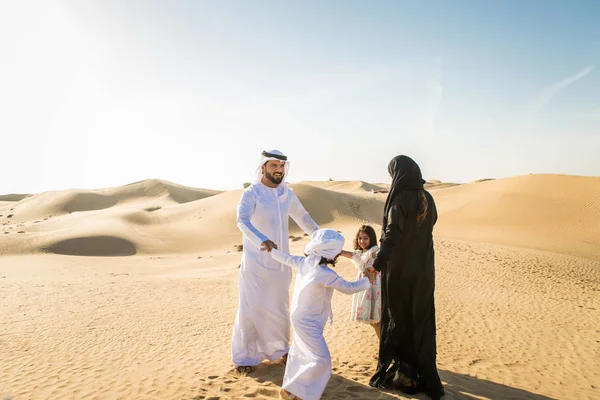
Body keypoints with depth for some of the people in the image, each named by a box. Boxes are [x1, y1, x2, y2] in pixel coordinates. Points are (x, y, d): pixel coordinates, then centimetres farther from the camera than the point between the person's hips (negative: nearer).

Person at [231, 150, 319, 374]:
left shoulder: (287, 194, 5)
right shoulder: (252, 193, -13)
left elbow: (303, 218, 17)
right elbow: (242, 220, -30)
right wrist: (261, 240, -47)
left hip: (280, 262, 5)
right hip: (255, 263, -5)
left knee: (279, 308, 14)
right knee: (251, 309, -2)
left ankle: (279, 349, 32)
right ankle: (244, 357, 14)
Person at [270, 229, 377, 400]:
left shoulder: (306, 261, -6)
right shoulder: (327, 275, -27)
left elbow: (288, 259, 11)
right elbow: (349, 288, -15)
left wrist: (272, 251, 29)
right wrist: (368, 280, 0)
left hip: (300, 316, 9)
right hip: (308, 321, -9)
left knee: (301, 352, 24)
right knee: (321, 360, -5)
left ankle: (291, 386, 39)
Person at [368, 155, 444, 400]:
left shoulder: (400, 199, -16)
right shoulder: (426, 198, 4)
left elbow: (391, 236, -22)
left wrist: (377, 265, -22)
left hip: (400, 271, -6)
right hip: (423, 271, 6)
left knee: (398, 320, 8)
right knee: (421, 320, 14)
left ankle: (400, 372, 19)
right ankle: (423, 374, 23)